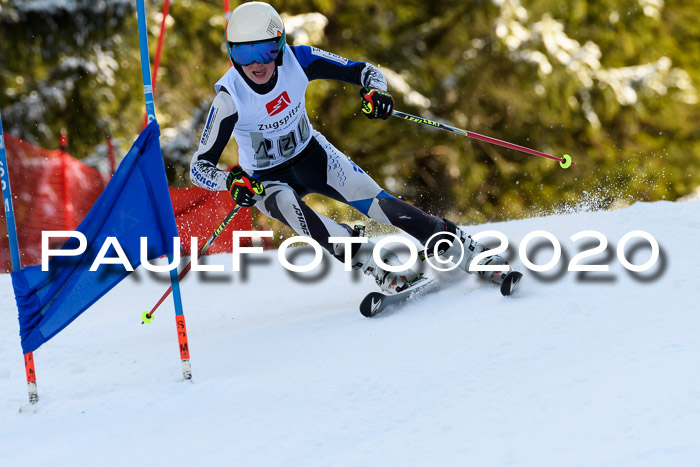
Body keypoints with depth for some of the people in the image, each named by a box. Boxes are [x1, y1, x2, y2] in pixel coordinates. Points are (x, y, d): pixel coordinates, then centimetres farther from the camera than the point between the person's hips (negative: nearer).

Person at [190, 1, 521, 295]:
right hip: (265, 180, -2)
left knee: (377, 203, -16)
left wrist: (376, 91, -36)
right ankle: (381, 268, -38)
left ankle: (476, 257, -10)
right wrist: (232, 181, -45)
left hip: (311, 155, 2)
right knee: (286, 205, -36)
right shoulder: (230, 98, -28)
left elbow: (364, 71, -12)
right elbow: (199, 166, -24)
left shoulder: (298, 61, -22)